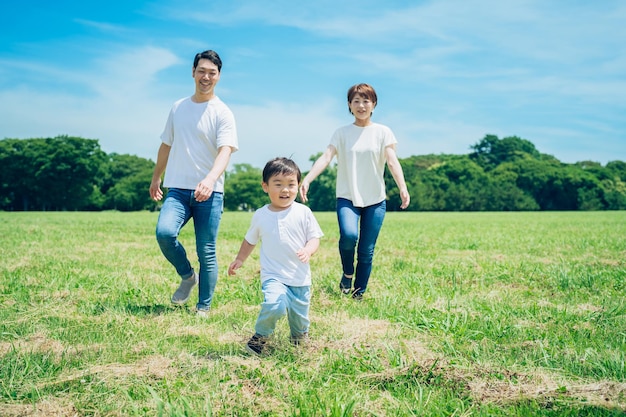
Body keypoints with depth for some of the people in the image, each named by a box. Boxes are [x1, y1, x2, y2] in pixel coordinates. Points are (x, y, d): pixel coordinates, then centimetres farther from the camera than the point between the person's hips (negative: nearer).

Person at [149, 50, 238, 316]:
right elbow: (166, 145, 25)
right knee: (164, 232, -21)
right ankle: (187, 276, 6)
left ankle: (204, 308, 14)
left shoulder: (222, 113, -3)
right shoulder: (177, 108, 13)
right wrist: (156, 177, 28)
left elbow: (225, 151, -17)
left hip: (210, 192, -3)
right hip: (178, 189, 3)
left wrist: (209, 180, -35)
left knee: (206, 252, -1)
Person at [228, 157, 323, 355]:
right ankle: (260, 337, 0)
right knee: (275, 305, -27)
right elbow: (250, 240, 18)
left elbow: (314, 238, -2)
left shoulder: (303, 212, -4)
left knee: (300, 316, 8)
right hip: (273, 276, -1)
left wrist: (308, 250, -22)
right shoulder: (260, 215, 1)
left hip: (300, 277, 1)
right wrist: (240, 259, 19)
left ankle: (299, 339, 42)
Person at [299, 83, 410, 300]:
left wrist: (403, 188, -25)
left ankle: (359, 294, 16)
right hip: (347, 197, -1)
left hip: (375, 200, 1)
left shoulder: (383, 132, 4)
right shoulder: (341, 133, 6)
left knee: (367, 251, 1)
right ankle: (347, 274, 0)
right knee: (349, 235, -27)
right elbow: (326, 157, -7)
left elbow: (392, 161, -8)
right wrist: (307, 179, -24)